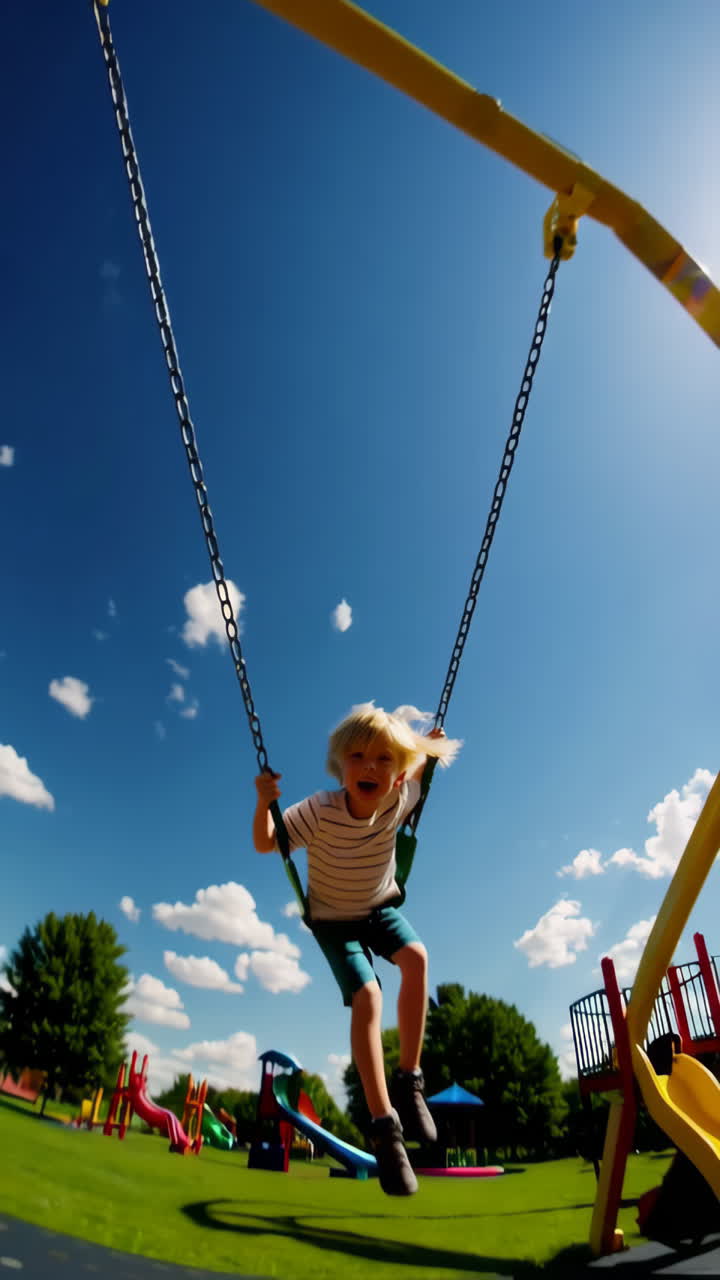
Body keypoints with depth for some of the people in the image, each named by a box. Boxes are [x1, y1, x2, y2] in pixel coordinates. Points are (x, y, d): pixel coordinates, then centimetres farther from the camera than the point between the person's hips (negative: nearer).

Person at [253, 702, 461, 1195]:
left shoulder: (399, 799, -23)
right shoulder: (320, 811, -33)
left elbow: (422, 767, 1)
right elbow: (264, 844, -24)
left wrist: (431, 749, -19)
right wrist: (265, 803, -41)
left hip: (381, 906, 3)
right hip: (333, 918, -3)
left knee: (416, 957, -25)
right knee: (367, 997, -21)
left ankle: (409, 1080, -7)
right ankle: (385, 1124, -8)